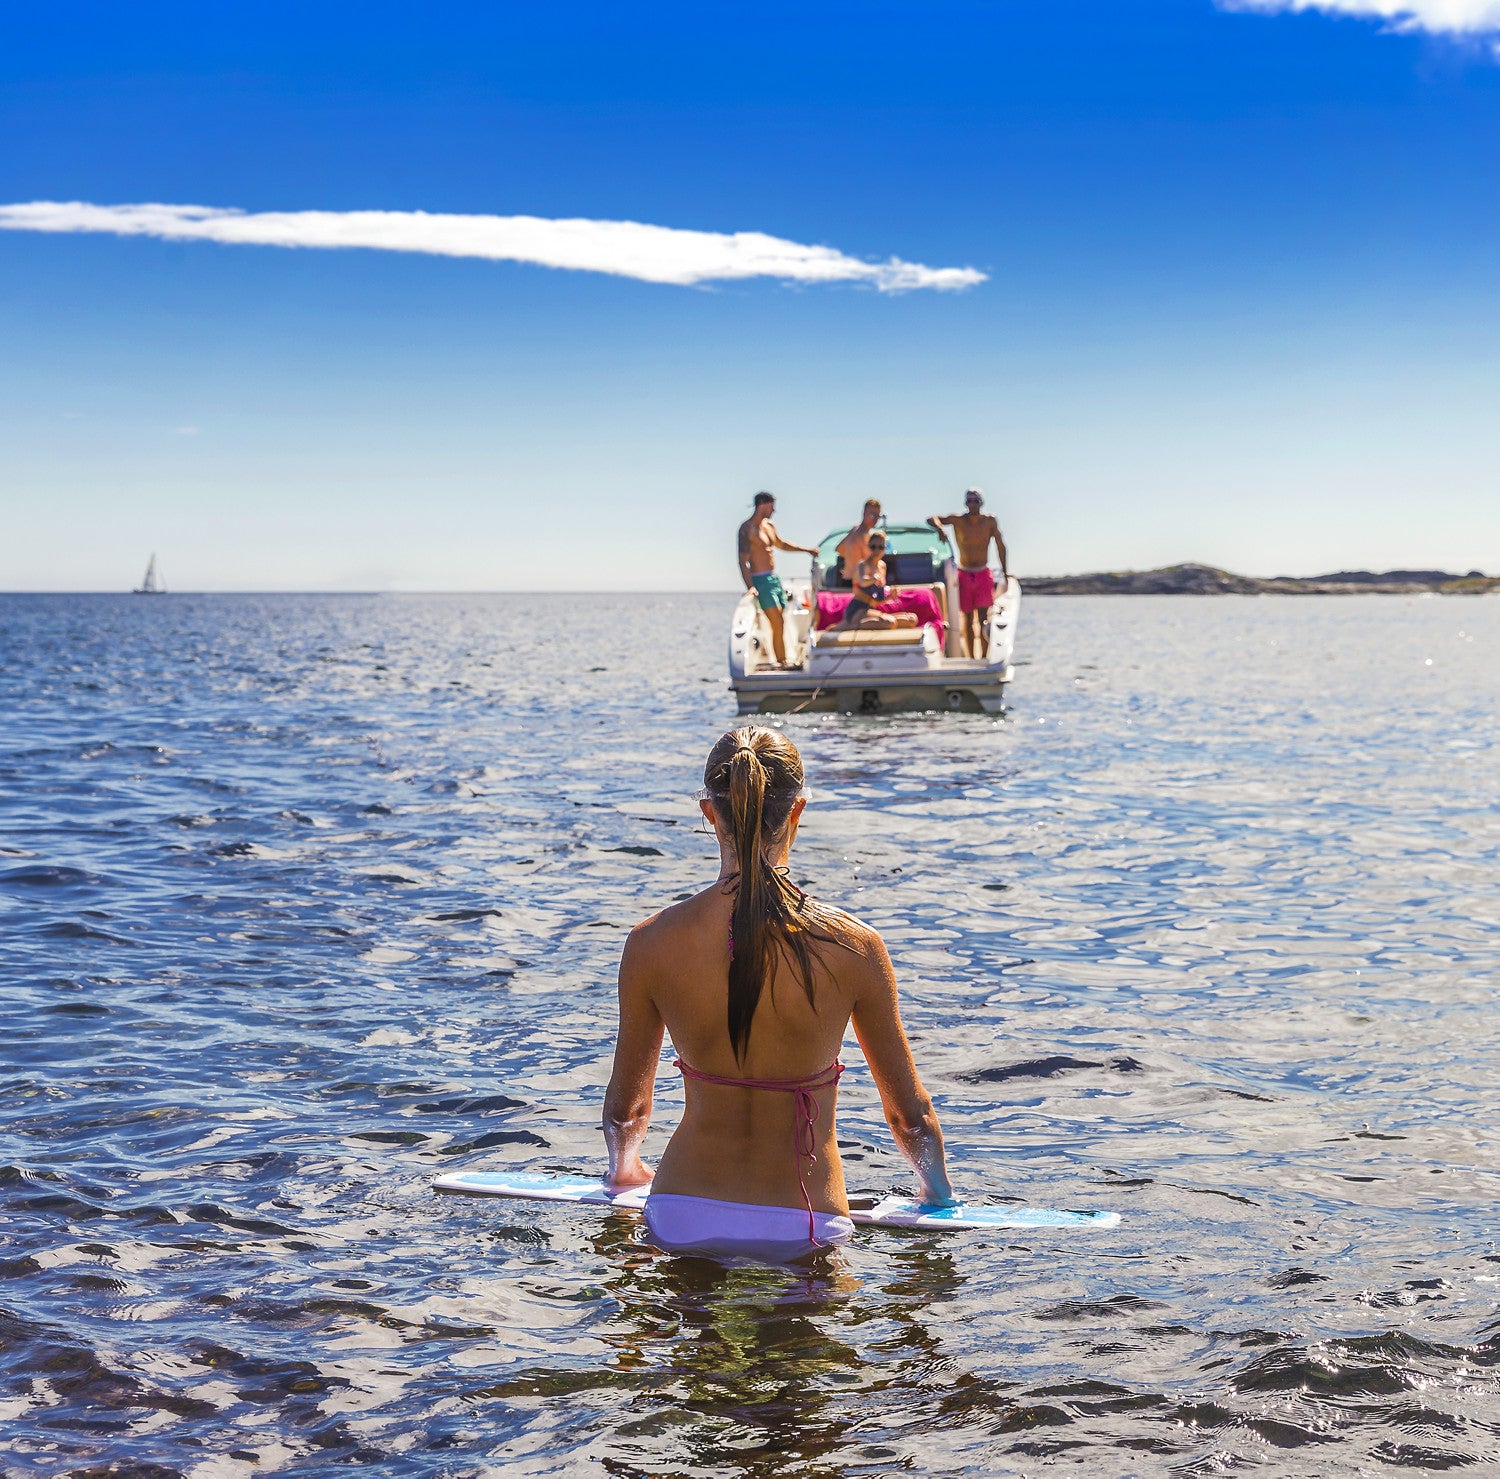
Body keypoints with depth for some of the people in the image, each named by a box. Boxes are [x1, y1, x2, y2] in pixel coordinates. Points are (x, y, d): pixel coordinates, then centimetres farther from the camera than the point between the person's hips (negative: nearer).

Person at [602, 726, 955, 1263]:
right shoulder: (854, 947, -13)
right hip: (802, 1233, -2)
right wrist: (937, 1189, 20)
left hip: (683, 1223, 2)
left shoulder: (651, 943, -9)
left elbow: (626, 1107, 5)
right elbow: (909, 1113, -1)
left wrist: (623, 1166, 28)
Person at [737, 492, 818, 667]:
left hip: (774, 578, 8)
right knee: (777, 624, -15)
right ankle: (781, 662, -15)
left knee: (781, 624, 4)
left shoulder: (769, 526, 15)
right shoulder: (747, 529, -10)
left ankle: (783, 662, 6)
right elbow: (743, 560, -16)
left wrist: (806, 549, 32)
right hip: (761, 580, -8)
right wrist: (750, 587, -25)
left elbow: (782, 545, 34)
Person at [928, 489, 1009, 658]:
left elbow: (1000, 547, 5)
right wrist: (939, 528, -32)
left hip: (983, 574, 0)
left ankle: (984, 659, -11)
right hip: (964, 575, 1)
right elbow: (931, 520, -9)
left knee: (983, 617, -12)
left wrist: (1005, 574, 5)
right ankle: (971, 660, 12)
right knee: (967, 620, 5)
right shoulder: (958, 520, -3)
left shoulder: (989, 521, -1)